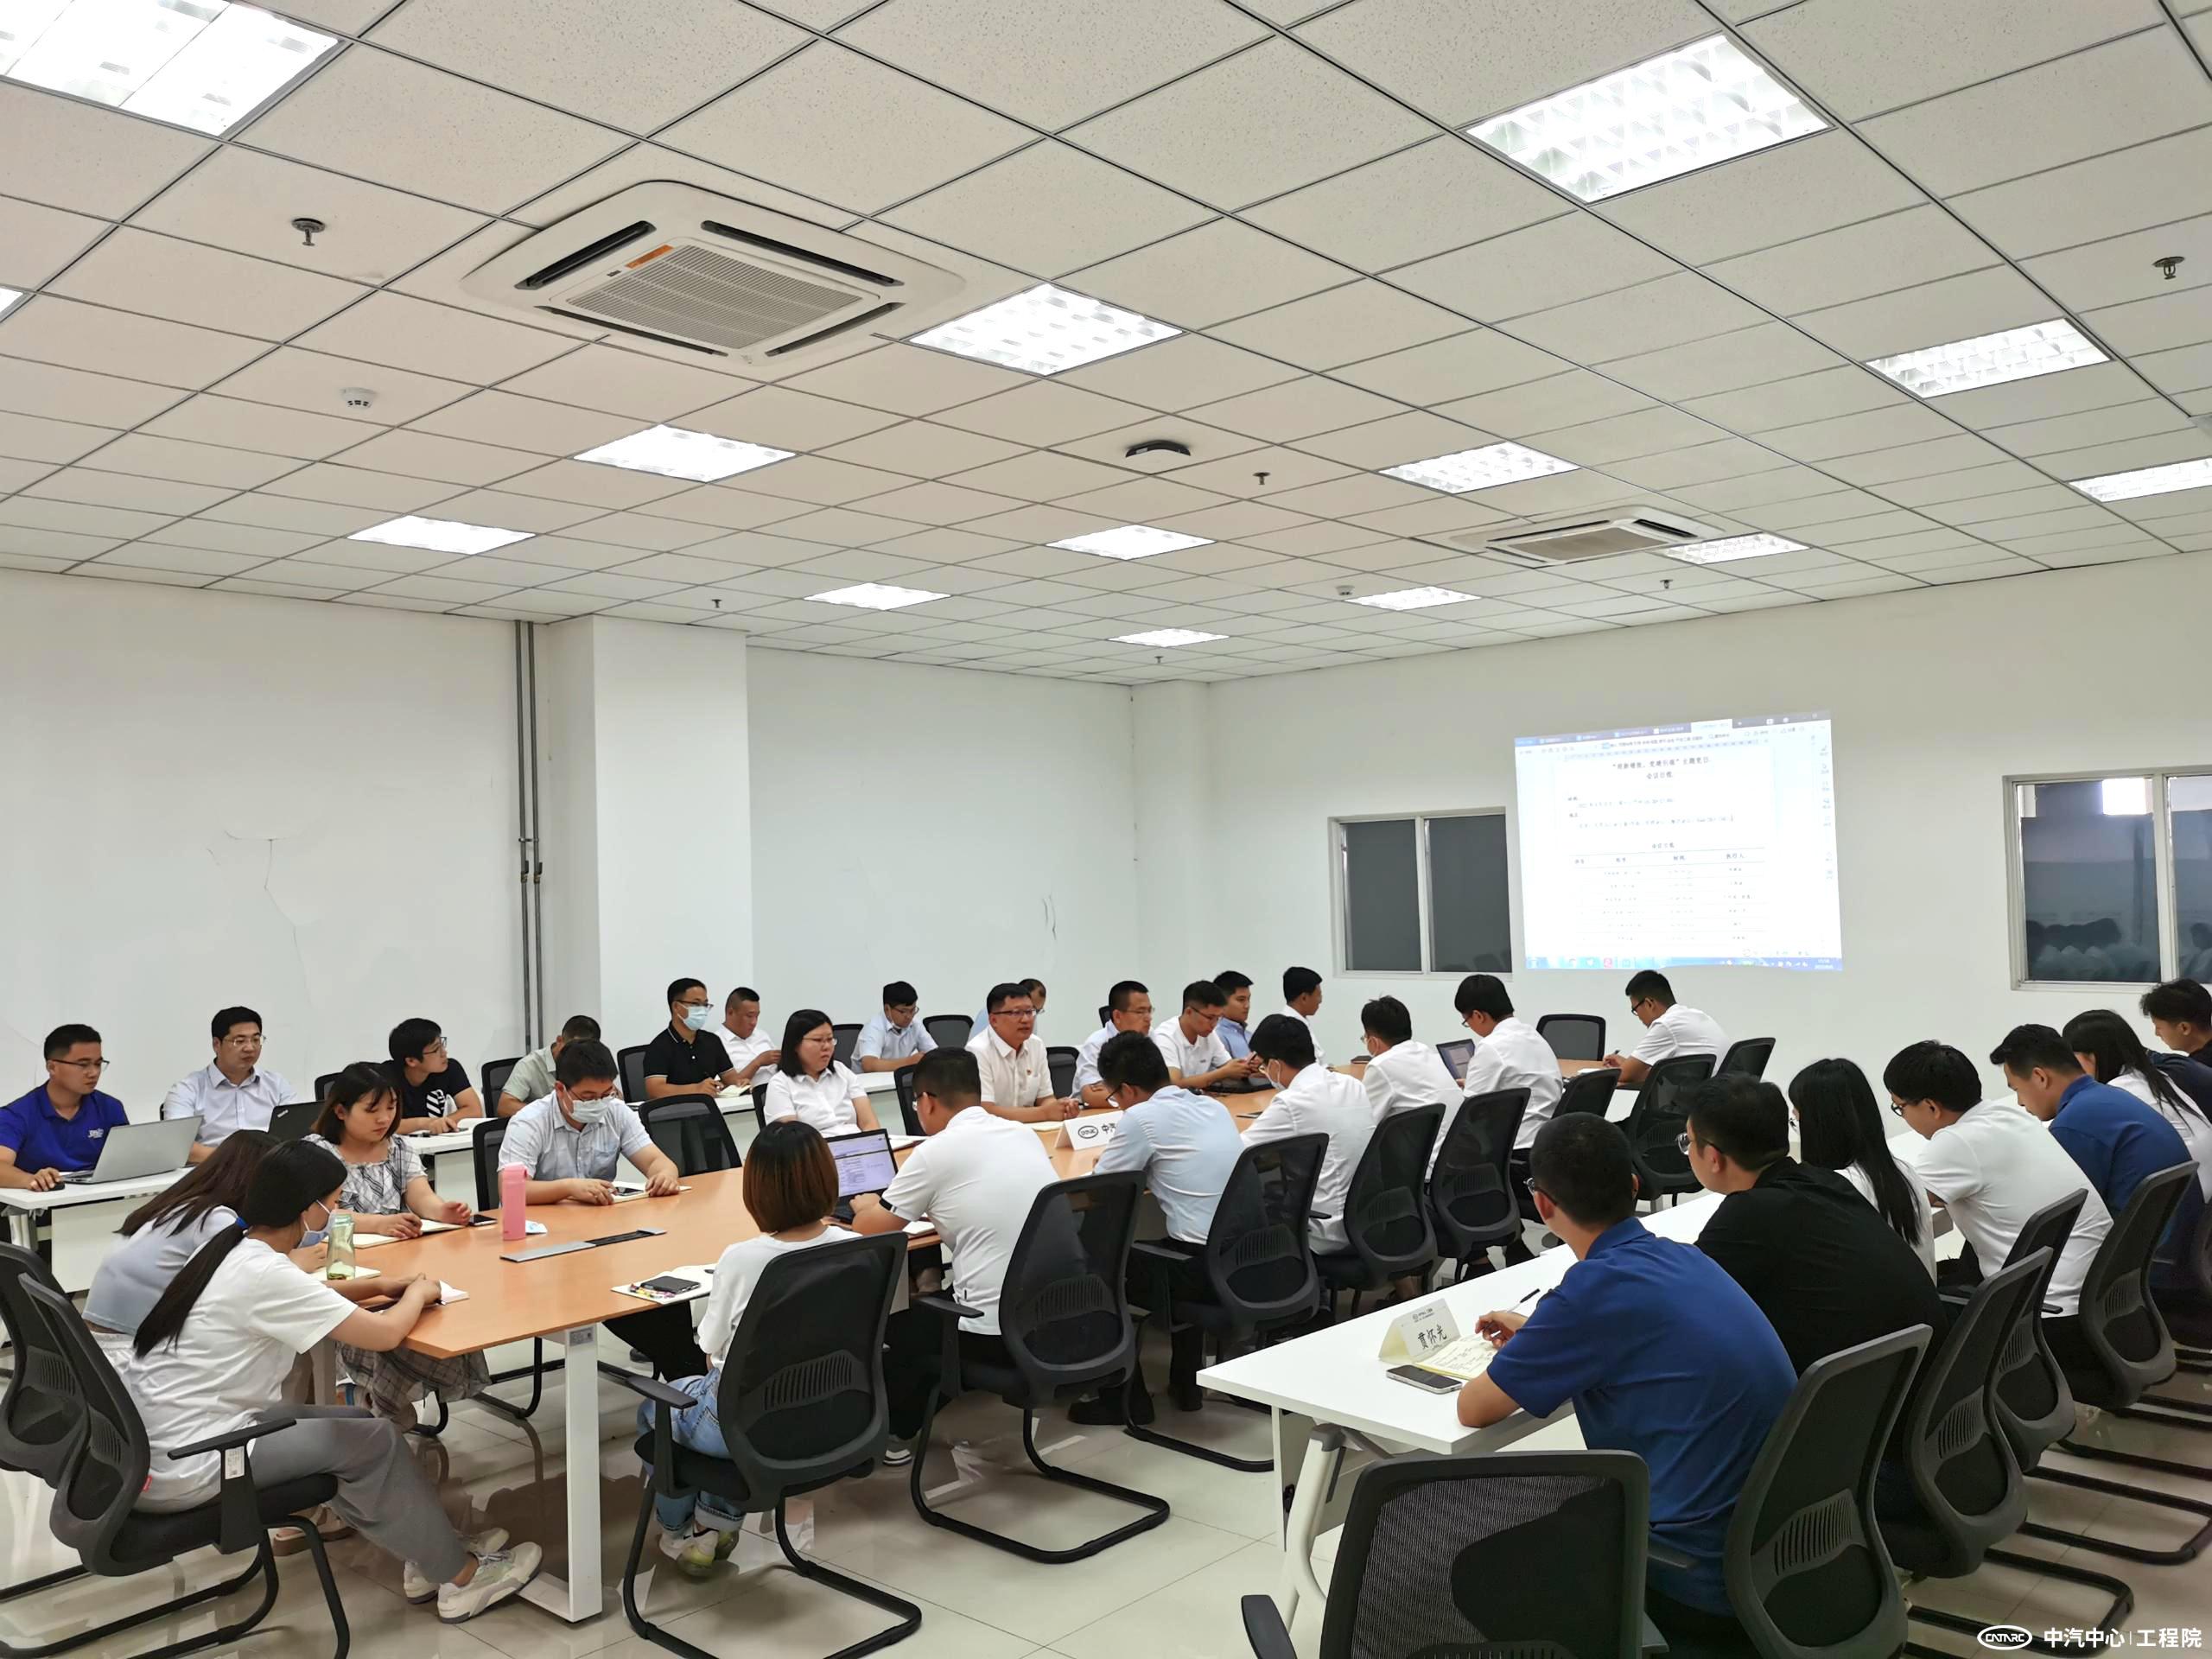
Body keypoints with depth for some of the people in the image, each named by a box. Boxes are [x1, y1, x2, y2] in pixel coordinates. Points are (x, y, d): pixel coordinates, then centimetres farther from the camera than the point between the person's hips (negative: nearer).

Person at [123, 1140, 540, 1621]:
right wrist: (418, 1293, -1)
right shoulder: (262, 1272, -23)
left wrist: (377, 1286, 12)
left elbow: (297, 1295, 26)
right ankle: (460, 1578, 12)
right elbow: (385, 1334, -22)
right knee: (373, 1441, 0)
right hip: (183, 1470, -9)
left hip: (149, 1450, 9)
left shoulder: (230, 1249, 5)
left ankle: (431, 1553, 18)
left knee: (352, 1422, 13)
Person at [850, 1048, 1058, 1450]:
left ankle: (897, 1431, 41)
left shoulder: (935, 1152, -11)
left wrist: (865, 1206, 23)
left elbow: (867, 1230, 1)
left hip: (999, 1333, -6)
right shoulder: (1025, 1134, 7)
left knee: (893, 1332, 23)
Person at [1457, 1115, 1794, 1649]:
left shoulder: (1596, 1287, -19)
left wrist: (1515, 1360, 10)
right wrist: (1536, 1334, 31)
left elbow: (1473, 1409, -9)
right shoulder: (1683, 1258, 3)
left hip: (1705, 1592, -7)